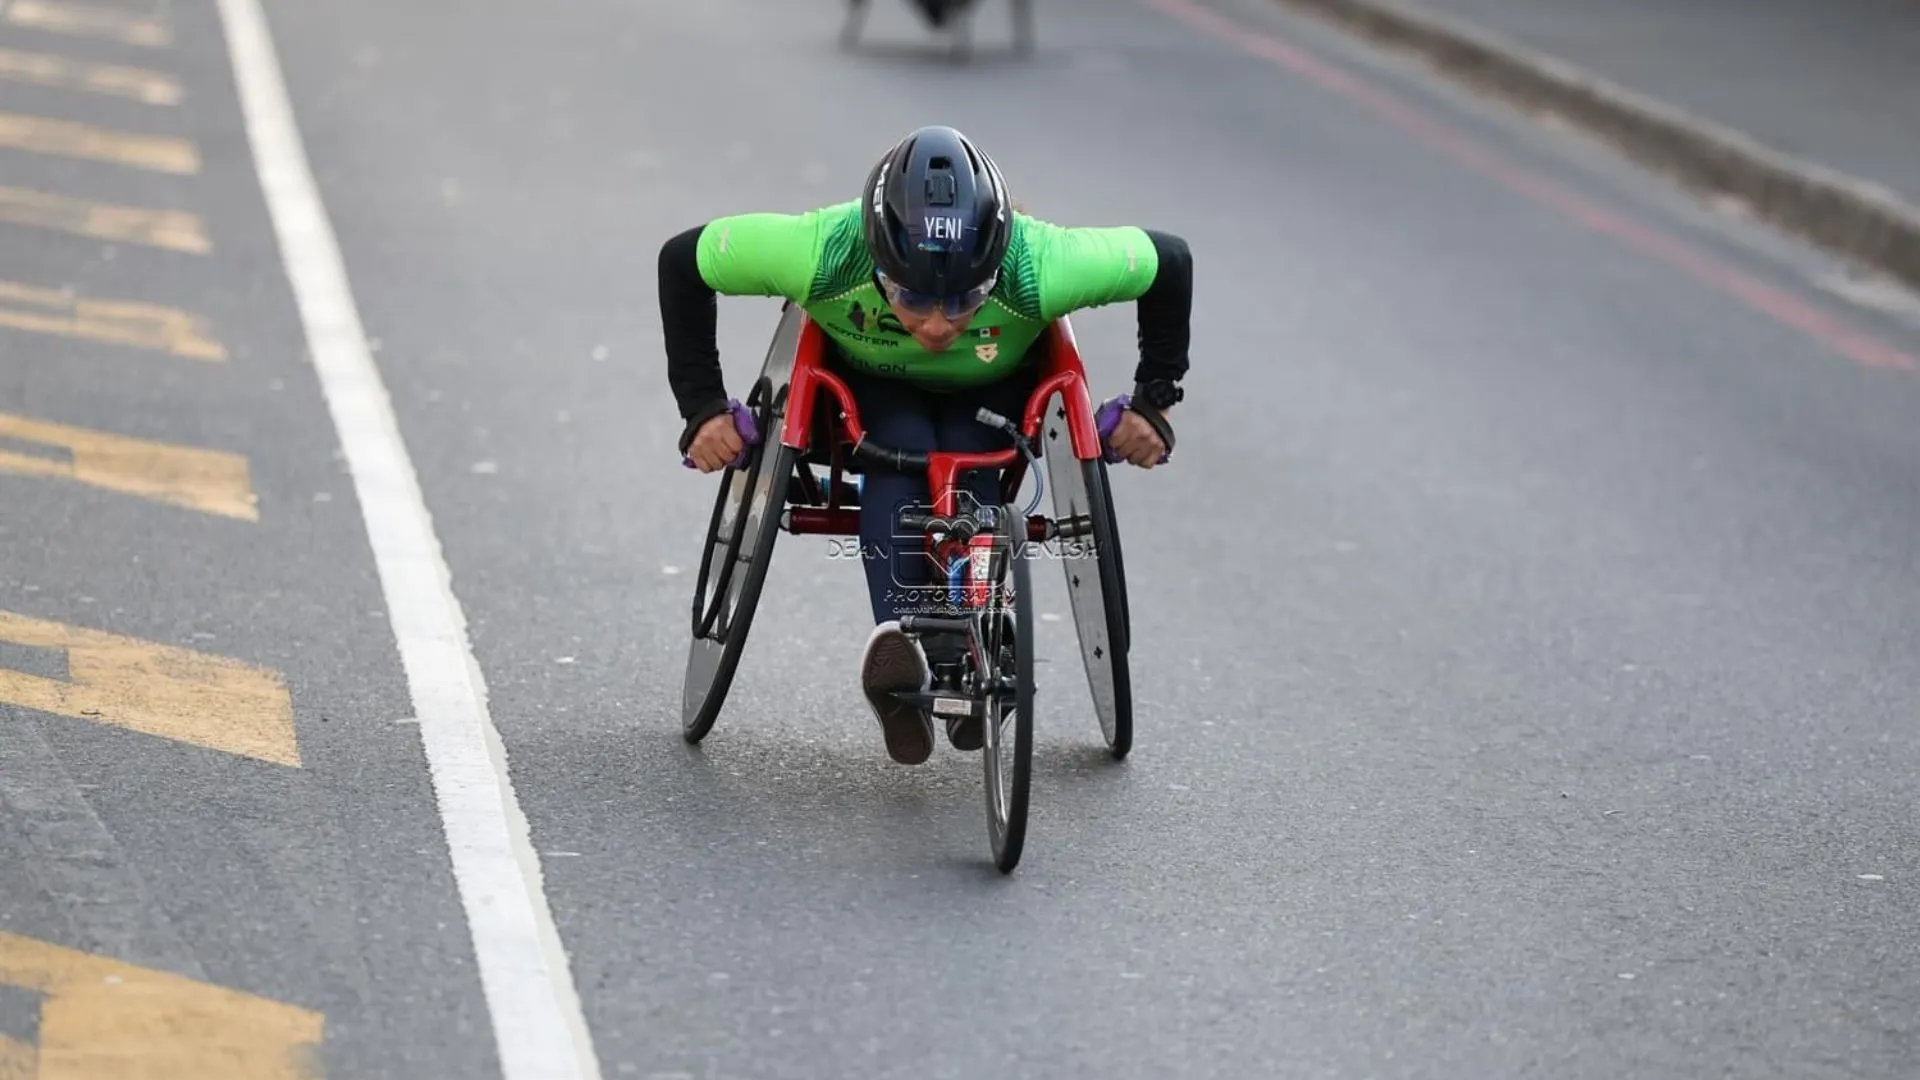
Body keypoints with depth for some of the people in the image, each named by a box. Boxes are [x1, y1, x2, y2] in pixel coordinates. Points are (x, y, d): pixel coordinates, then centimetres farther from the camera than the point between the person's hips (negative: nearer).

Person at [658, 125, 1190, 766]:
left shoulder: (1040, 268, -42)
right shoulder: (821, 253, -41)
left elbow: (1169, 262, -24)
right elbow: (682, 260, -25)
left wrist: (1154, 400, -19)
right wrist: (703, 406, -24)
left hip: (992, 393, 0)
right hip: (869, 382, 0)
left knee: (967, 473, -29)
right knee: (899, 455, -32)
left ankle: (963, 661, -19)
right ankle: (896, 635, -39)